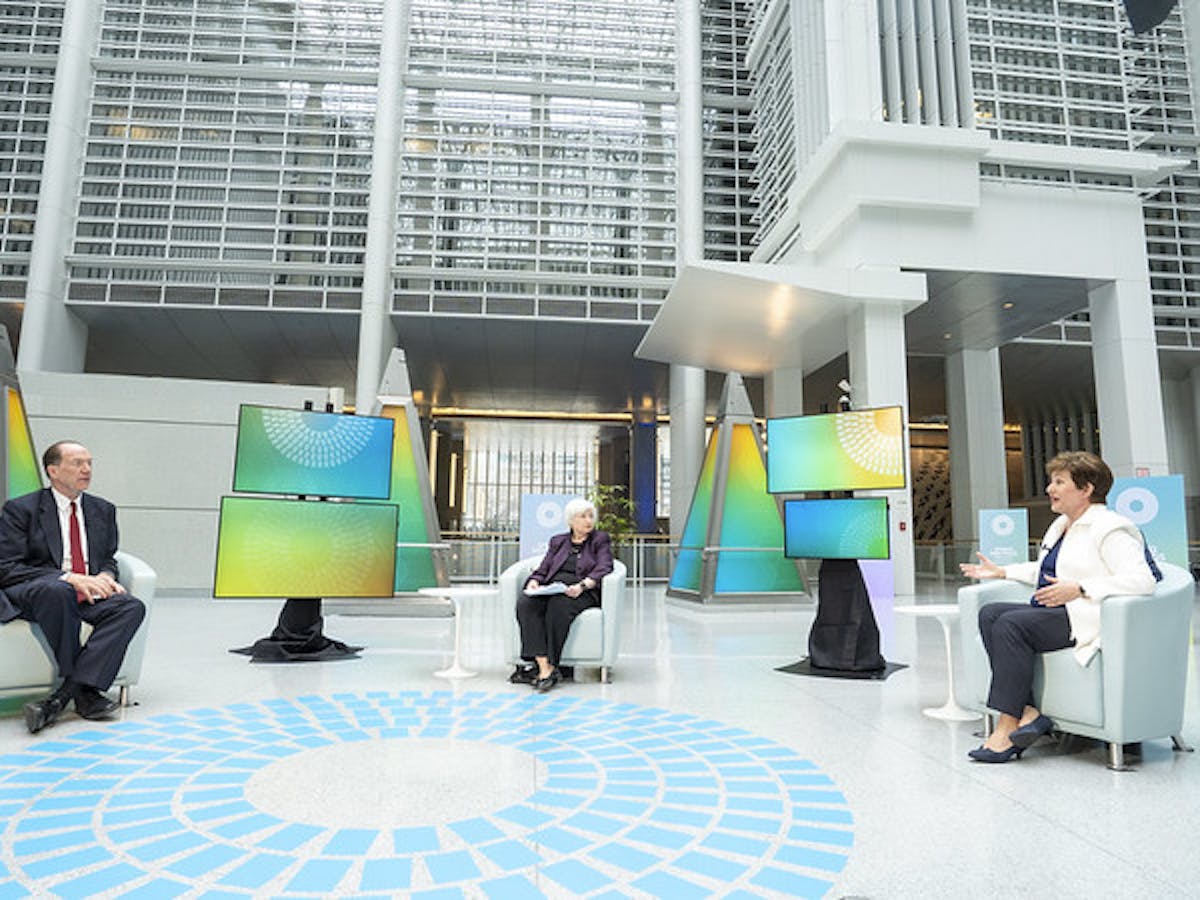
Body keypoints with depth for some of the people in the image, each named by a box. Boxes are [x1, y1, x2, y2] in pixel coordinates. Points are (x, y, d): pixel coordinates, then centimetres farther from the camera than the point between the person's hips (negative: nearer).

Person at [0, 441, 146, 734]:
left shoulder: (103, 510, 17)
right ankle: (83, 690, -27)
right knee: (57, 590, -40)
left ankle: (65, 693, -31)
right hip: (31, 594, -4)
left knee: (132, 607, -27)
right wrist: (69, 578, -20)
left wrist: (105, 576, -4)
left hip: (89, 592, 5)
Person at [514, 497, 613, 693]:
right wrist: (534, 581, -4)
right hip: (551, 590, 4)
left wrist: (582, 585, -19)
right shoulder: (557, 541, 25)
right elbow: (543, 569, 19)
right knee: (525, 603, -29)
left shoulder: (601, 539, 13)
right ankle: (544, 668, -36)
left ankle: (548, 667, -32)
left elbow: (603, 569, -2)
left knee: (558, 604, -37)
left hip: (582, 594, -3)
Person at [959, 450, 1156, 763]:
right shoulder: (1060, 525, 21)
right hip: (1053, 612, 10)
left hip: (1086, 618, -10)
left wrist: (1079, 589, -28)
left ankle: (1007, 726, -23)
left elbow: (1141, 580, -22)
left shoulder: (1110, 528, -9)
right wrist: (1001, 571, 28)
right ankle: (1027, 711, -20)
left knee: (1012, 624, -28)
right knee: (989, 614, -12)